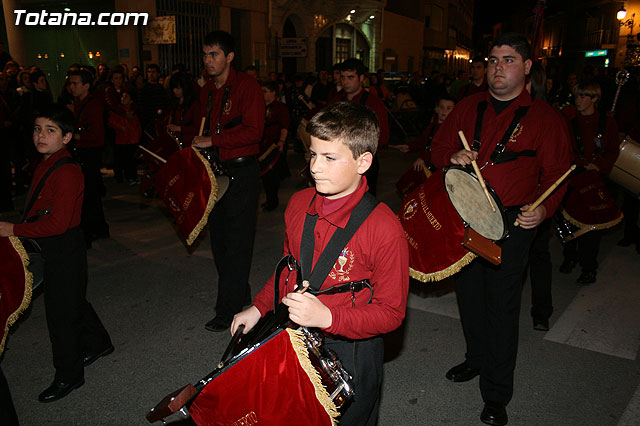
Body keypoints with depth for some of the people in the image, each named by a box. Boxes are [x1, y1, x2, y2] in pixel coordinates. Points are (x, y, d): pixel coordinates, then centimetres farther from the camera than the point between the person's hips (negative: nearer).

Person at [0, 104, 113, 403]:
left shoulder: (67, 173, -24)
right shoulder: (45, 165, 6)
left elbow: (57, 224, -27)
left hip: (64, 249, -9)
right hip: (51, 247, 9)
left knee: (60, 311, 3)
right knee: (74, 300, 24)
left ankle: (68, 376, 21)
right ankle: (98, 343, 46)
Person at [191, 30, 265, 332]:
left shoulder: (247, 86, -9)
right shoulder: (207, 91, 15)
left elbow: (253, 131, -19)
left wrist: (214, 141, -19)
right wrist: (197, 143, 10)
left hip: (242, 171, -8)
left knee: (237, 241, -3)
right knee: (219, 237, 14)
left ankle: (229, 310, 4)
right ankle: (241, 294, 30)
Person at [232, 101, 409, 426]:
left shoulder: (384, 229, -24)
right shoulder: (298, 204, -4)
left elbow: (391, 313, -19)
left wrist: (327, 317, -31)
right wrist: (259, 307, 4)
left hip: (350, 353, -5)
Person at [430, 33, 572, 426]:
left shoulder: (543, 117, -1)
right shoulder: (469, 107, 9)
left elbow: (556, 173, -2)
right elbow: (439, 147, 14)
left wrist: (543, 208, -20)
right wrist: (453, 157, -10)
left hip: (512, 222, -4)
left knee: (502, 306, 0)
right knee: (469, 294, 16)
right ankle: (477, 358, 42)